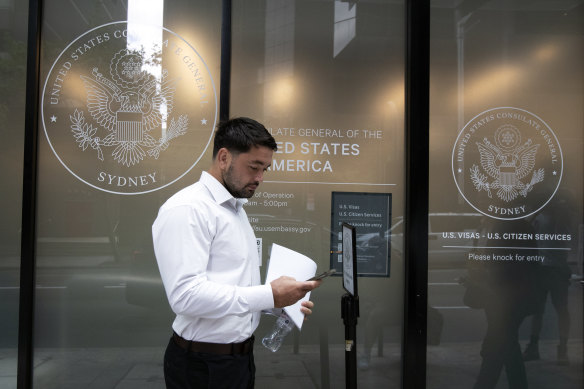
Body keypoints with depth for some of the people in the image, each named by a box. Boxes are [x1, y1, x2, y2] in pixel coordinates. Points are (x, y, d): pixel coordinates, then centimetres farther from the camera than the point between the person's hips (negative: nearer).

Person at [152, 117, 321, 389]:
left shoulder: (236, 209, 13)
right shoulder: (186, 209, -17)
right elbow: (186, 294, -27)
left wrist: (282, 303, 2)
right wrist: (269, 296, -24)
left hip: (241, 355, 9)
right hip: (203, 365, -9)